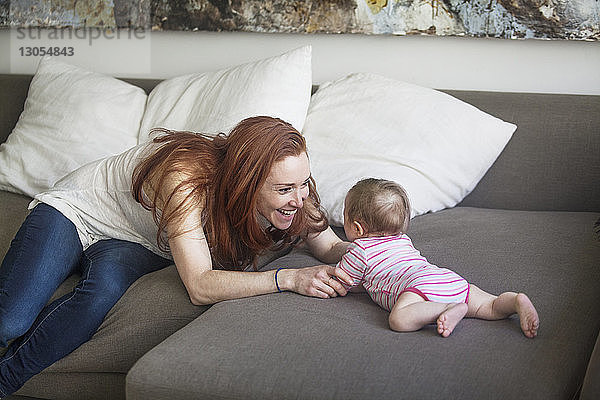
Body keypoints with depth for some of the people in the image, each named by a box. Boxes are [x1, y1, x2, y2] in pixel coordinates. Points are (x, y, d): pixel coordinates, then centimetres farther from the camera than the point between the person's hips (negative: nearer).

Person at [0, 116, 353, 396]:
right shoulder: (185, 175, -40)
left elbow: (333, 247, -11)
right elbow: (200, 286, -44)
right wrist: (288, 278, -51)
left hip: (134, 245, 5)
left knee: (106, 289, -31)